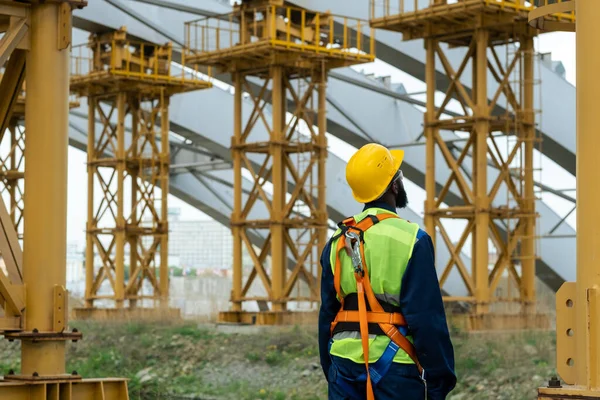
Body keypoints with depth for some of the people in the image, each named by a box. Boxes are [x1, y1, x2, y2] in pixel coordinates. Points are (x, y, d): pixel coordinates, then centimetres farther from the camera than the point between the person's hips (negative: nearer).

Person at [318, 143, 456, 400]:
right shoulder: (411, 240, -9)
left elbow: (327, 314, 13)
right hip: (392, 364, -5)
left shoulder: (338, 241, 8)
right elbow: (427, 318, -13)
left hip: (344, 361, 6)